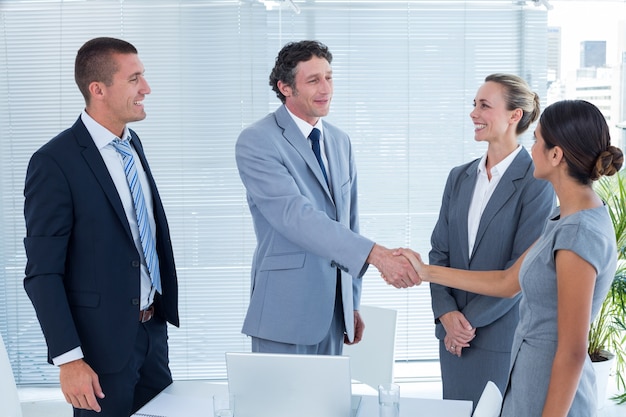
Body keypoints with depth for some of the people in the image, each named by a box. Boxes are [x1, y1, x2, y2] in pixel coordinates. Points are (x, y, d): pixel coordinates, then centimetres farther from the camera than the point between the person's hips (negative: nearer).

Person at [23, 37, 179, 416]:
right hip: (102, 340, -7)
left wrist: (163, 304, 15)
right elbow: (43, 273, -16)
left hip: (153, 327, 7)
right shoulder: (54, 163, -16)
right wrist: (68, 359, -19)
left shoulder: (133, 144, 8)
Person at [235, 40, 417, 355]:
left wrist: (352, 304, 15)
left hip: (333, 310, 6)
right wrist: (375, 254, -32)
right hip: (286, 310, -6)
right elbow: (294, 215, -24)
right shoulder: (256, 141, -11)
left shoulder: (340, 142, 12)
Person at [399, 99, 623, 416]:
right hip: (532, 379, 9)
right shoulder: (568, 218, 5)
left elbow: (572, 352, -22)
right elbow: (508, 282, 14)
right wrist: (425, 271, 16)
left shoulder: (578, 233, -24)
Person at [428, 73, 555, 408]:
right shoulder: (460, 177, 8)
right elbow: (440, 251, 7)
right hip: (453, 332, 6)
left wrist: (471, 319, -12)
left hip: (503, 338, -5)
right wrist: (446, 312, -7)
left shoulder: (537, 182, -11)